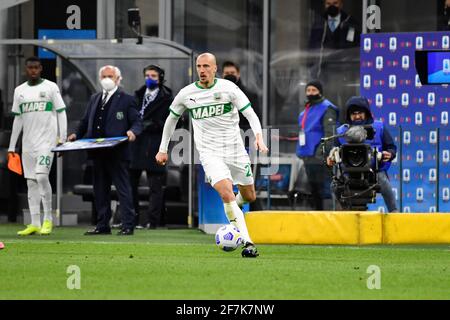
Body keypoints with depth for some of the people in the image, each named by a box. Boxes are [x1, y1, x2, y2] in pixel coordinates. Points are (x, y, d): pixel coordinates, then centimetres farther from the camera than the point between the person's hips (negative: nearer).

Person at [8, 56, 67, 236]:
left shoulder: (50, 87, 0)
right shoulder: (19, 91, 12)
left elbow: (61, 113, 0)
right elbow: (17, 119, 16)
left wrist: (62, 139, -7)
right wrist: (11, 146, 13)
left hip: (47, 140, -5)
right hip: (27, 143, 5)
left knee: (41, 176, -18)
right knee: (31, 182, 3)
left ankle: (48, 219, -8)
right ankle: (35, 224, 4)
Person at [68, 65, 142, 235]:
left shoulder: (126, 99, 1)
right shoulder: (94, 99, 19)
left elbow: (137, 122, -1)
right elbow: (86, 121, 22)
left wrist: (133, 132, -22)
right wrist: (76, 134, 6)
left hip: (117, 152, -6)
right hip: (98, 153, 6)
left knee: (123, 188, -5)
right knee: (100, 189, 10)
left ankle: (128, 226, -4)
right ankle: (102, 225, 16)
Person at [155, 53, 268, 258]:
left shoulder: (228, 88, -5)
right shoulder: (186, 94, 1)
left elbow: (250, 114, -8)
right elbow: (172, 118, 17)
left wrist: (259, 137, -25)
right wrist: (163, 149, 20)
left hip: (235, 149, 1)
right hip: (210, 153, -1)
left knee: (249, 196, 10)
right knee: (226, 193, -23)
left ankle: (232, 210, 47)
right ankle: (247, 243, -26)